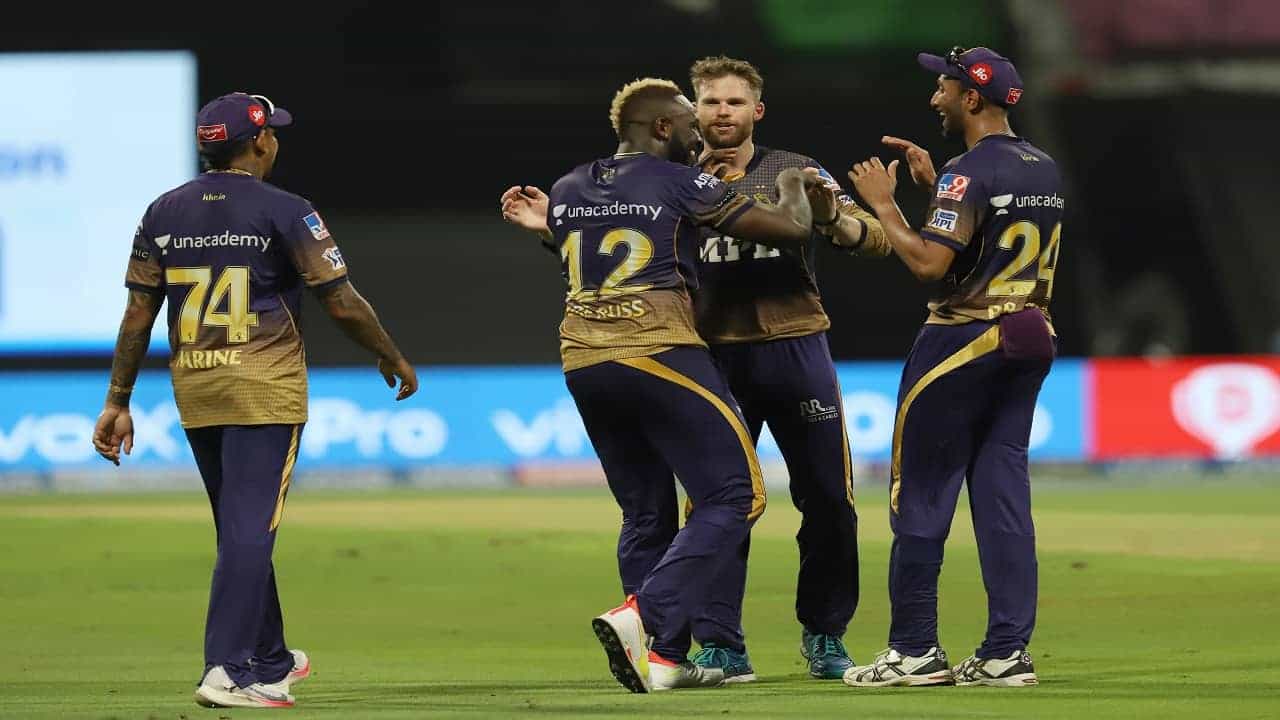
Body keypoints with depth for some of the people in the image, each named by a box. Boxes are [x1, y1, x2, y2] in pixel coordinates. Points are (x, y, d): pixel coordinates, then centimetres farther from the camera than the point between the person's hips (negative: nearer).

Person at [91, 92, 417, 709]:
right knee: (251, 529, -8)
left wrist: (118, 402, 8)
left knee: (240, 529, 17)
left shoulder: (163, 213, 6)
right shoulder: (284, 212, -8)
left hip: (193, 392, 6)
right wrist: (393, 360, 7)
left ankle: (269, 660, 29)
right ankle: (229, 670, -18)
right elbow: (343, 304, -8)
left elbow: (138, 313, 5)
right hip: (265, 389, -6)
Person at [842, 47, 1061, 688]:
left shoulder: (970, 171, -15)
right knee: (1004, 492, 7)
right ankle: (1007, 652, 2)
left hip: (961, 340, -8)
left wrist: (882, 203, -10)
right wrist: (933, 185, 22)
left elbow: (929, 262, -22)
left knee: (921, 493, 0)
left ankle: (915, 651, 1)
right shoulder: (1045, 170, 12)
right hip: (1031, 338, 8)